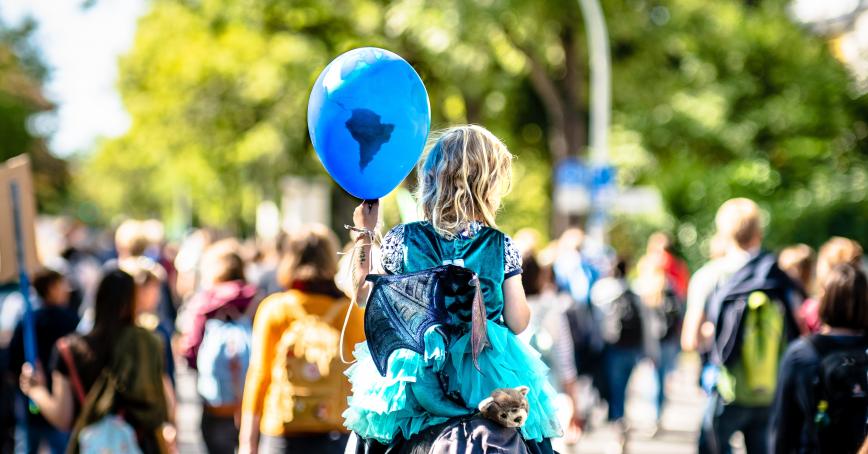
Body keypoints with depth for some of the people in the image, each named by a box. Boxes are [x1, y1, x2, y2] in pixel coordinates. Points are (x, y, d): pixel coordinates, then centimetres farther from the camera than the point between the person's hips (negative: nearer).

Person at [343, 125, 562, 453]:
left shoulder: (400, 240, -7)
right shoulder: (502, 247, -7)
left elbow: (364, 296, 7)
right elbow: (518, 324, -3)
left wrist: (364, 236, 15)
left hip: (411, 383, 1)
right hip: (487, 377, -1)